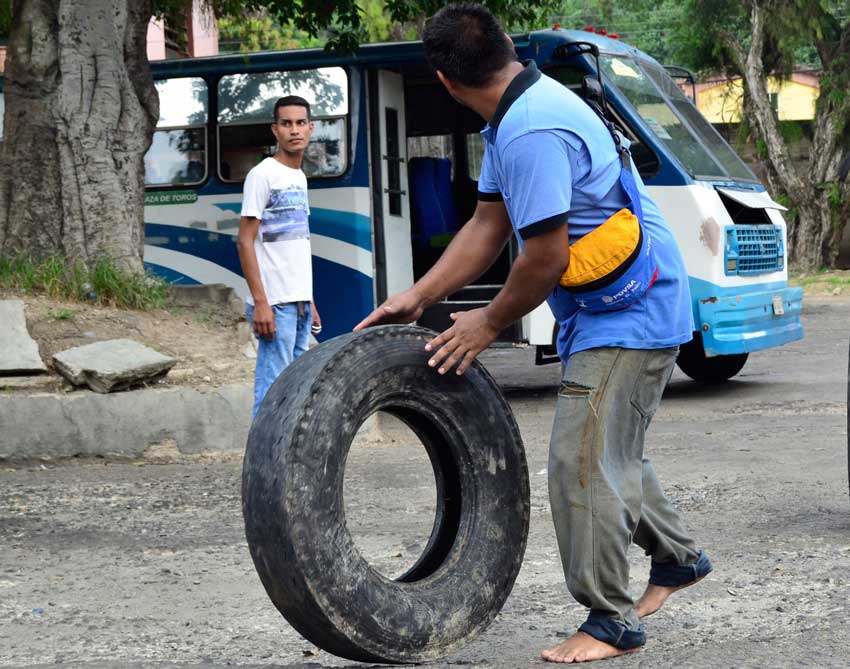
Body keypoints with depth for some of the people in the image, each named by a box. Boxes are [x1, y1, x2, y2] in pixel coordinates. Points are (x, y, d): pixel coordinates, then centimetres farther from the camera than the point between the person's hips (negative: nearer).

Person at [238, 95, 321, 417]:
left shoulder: (299, 177, 17)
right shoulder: (262, 175, -7)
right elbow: (245, 241, -12)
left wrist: (308, 302, 18)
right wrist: (260, 303, -18)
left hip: (299, 303, 8)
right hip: (275, 304, -8)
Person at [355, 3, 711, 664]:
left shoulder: (534, 133, -27)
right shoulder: (514, 118, 7)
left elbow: (545, 257, -26)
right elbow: (488, 226, 9)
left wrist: (489, 323, -10)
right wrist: (418, 297, 3)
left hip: (628, 317, -11)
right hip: (600, 314, 11)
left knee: (583, 462, -9)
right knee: (611, 453, 23)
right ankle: (677, 558, 41)